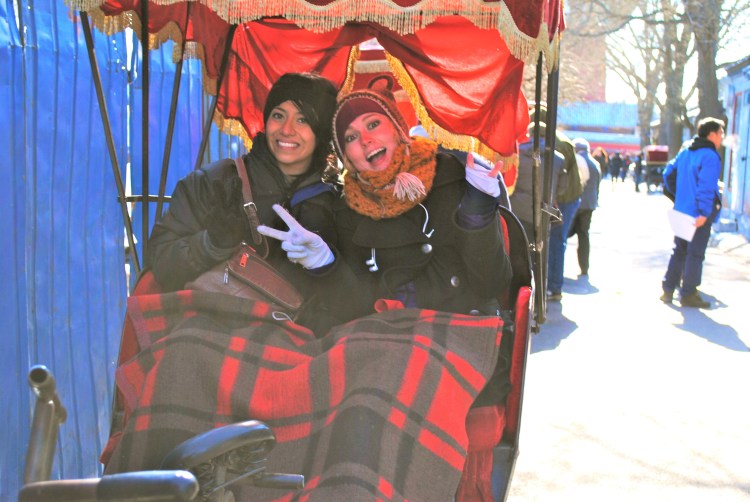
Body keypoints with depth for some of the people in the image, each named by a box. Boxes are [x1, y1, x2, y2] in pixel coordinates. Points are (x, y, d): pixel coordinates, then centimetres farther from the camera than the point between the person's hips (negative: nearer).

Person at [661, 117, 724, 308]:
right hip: (699, 215, -8)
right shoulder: (710, 157, -15)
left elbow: (668, 174, 16)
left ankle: (667, 289, 17)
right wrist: (704, 213, -25)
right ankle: (688, 294, 4)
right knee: (696, 253, 0)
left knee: (679, 251, 15)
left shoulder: (685, 152, 10)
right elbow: (706, 187, -23)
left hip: (681, 211, 8)